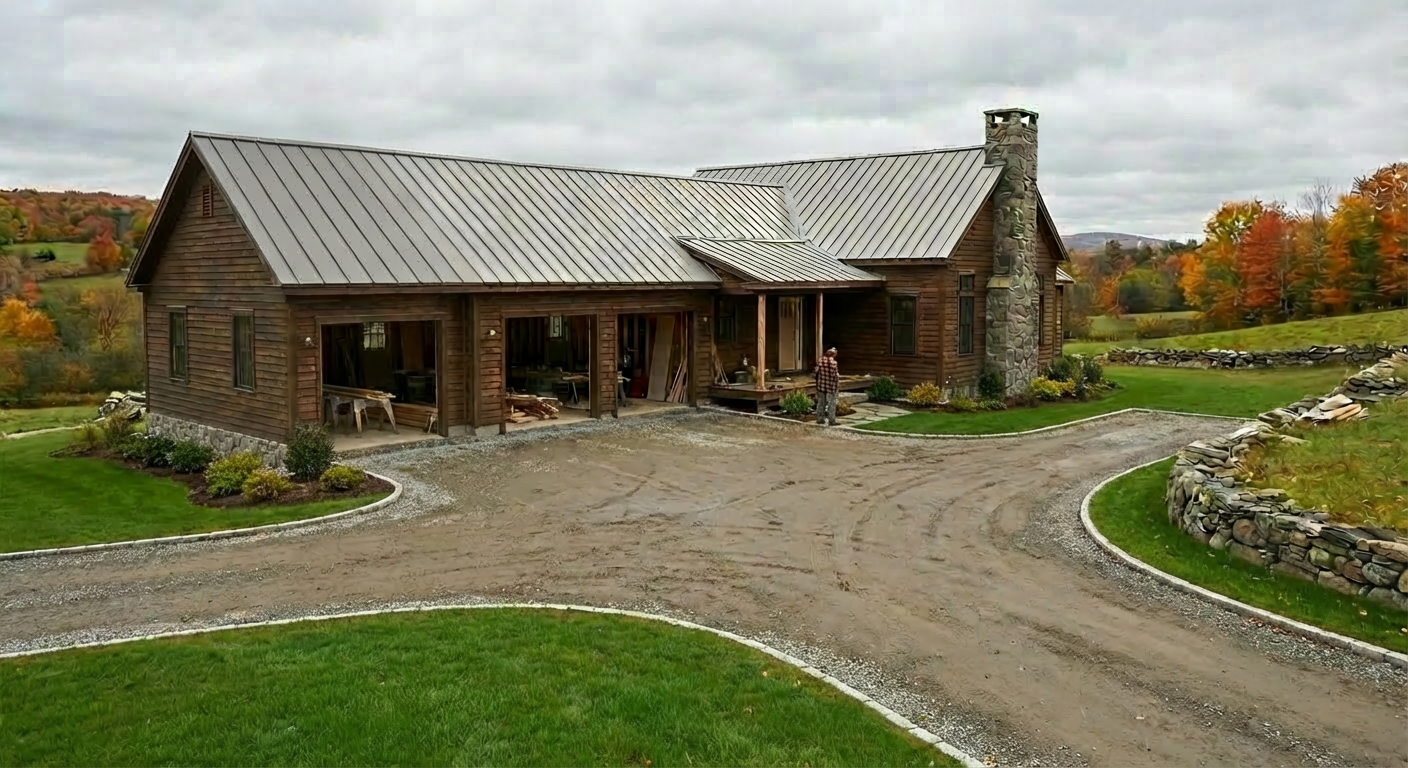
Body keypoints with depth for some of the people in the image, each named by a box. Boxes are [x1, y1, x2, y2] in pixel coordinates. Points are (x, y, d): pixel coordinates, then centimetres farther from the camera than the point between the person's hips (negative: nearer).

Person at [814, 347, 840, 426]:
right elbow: (836, 376, -13)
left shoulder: (820, 361, -2)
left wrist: (817, 384, 16)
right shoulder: (833, 362, -15)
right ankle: (831, 420, 5)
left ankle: (820, 419, 18)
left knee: (820, 402, 14)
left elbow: (817, 372, 4)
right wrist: (838, 387, -2)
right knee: (831, 403, 4)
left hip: (821, 385, 5)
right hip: (831, 387, -5)